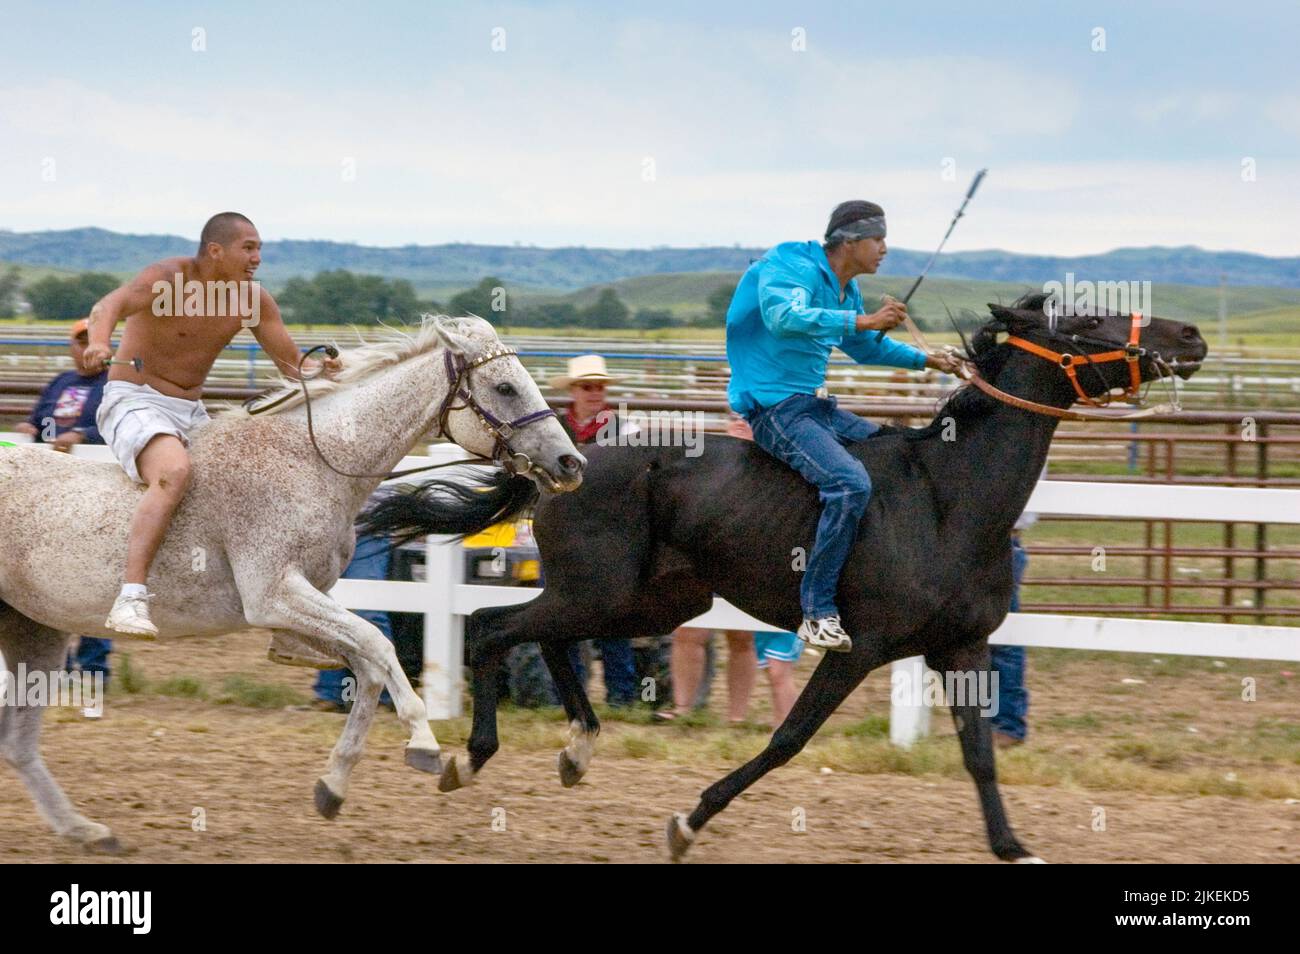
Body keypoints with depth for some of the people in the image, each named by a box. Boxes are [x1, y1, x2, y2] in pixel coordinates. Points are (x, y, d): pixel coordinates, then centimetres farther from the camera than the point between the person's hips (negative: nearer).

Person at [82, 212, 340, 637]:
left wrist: (320, 369, -18)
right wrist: (99, 343, -56)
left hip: (192, 416, 8)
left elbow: (291, 364, 6)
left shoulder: (253, 299, 3)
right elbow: (108, 306, -33)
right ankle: (130, 600, -44)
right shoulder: (168, 278, -17)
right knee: (173, 474, -37)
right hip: (136, 404, -8)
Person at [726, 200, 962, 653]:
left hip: (817, 407, 10)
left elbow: (866, 348, 34)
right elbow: (783, 317, -36)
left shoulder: (845, 290, 16)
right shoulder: (792, 268, -14)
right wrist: (862, 321, -37)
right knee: (851, 483, -29)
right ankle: (818, 611, -26)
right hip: (777, 408, -10)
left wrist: (925, 360, 28)